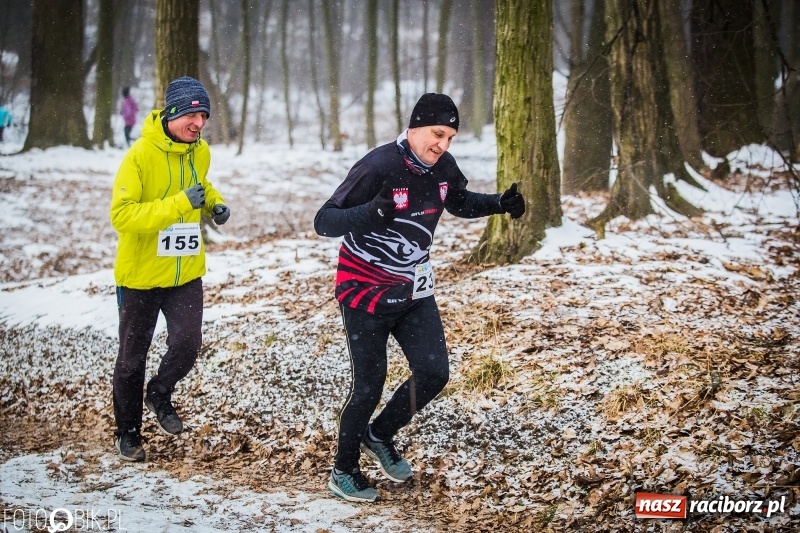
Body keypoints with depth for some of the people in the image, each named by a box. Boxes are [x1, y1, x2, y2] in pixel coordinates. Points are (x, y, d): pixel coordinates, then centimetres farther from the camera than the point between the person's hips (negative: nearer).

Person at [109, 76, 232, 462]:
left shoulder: (201, 152, -1)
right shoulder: (141, 154, -20)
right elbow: (121, 214, -27)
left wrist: (214, 203, 0)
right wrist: (179, 204, -34)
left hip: (185, 272, 4)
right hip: (140, 274, -4)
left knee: (187, 344, -8)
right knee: (132, 358, 10)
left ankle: (160, 394, 23)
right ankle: (128, 431, 29)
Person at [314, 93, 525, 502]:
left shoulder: (442, 166, -4)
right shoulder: (379, 166, -24)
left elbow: (460, 203, 19)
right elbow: (323, 223, -25)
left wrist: (499, 203, 0)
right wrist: (372, 211, -44)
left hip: (413, 291, 6)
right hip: (366, 292, -6)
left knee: (434, 373, 0)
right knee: (369, 385, -1)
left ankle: (380, 435, 26)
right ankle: (343, 472, 20)